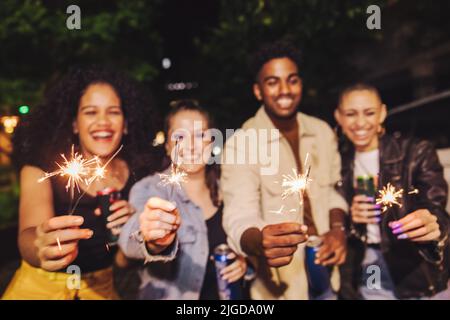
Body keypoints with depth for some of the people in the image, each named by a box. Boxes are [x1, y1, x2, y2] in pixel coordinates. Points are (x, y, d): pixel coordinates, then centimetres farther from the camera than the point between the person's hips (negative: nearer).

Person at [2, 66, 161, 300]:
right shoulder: (43, 165, -18)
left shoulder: (134, 173, -12)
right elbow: (30, 235, -34)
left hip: (101, 286, 2)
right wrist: (42, 247, -55)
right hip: (41, 284, -2)